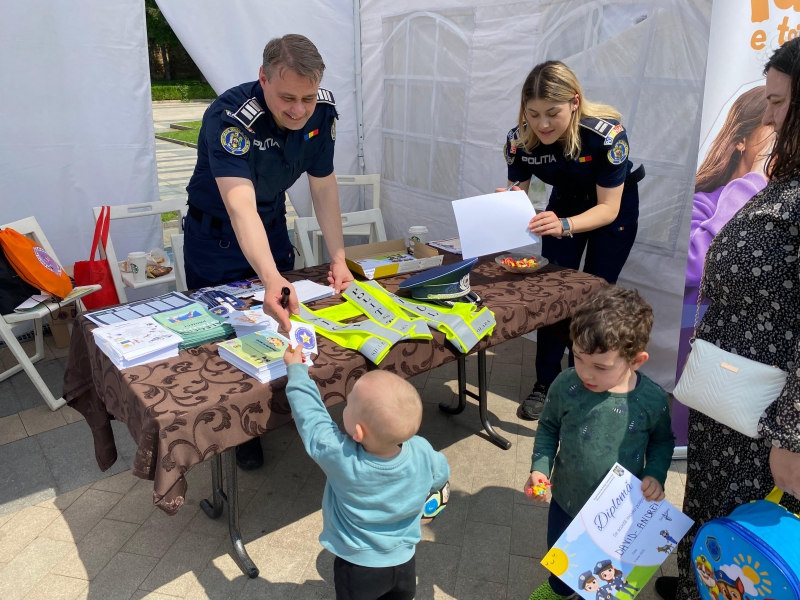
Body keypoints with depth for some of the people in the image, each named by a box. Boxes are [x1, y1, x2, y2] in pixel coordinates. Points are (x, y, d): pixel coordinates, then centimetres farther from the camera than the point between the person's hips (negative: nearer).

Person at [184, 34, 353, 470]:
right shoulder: (230, 118, -36)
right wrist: (271, 280, -64)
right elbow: (240, 207, -49)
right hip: (217, 235, -5)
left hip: (273, 226, 5)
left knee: (286, 313, 16)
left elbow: (323, 184, -8)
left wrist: (338, 258, -15)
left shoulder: (322, 110, -18)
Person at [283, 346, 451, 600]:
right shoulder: (422, 452, -25)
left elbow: (310, 413, -19)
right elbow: (440, 476, -2)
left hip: (358, 566, -2)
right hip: (404, 562, 2)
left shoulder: (339, 457, -34)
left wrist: (297, 370, -5)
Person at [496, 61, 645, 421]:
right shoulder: (520, 139, -26)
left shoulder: (606, 133, -36)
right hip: (566, 203, 3)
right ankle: (546, 384, 10)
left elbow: (608, 208, -33)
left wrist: (564, 226, -52)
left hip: (615, 208, -3)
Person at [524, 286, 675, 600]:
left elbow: (662, 440, -1)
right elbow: (548, 427, -4)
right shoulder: (565, 386, -22)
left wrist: (655, 475, -16)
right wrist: (540, 467, -16)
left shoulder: (652, 400, -22)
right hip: (566, 500, 2)